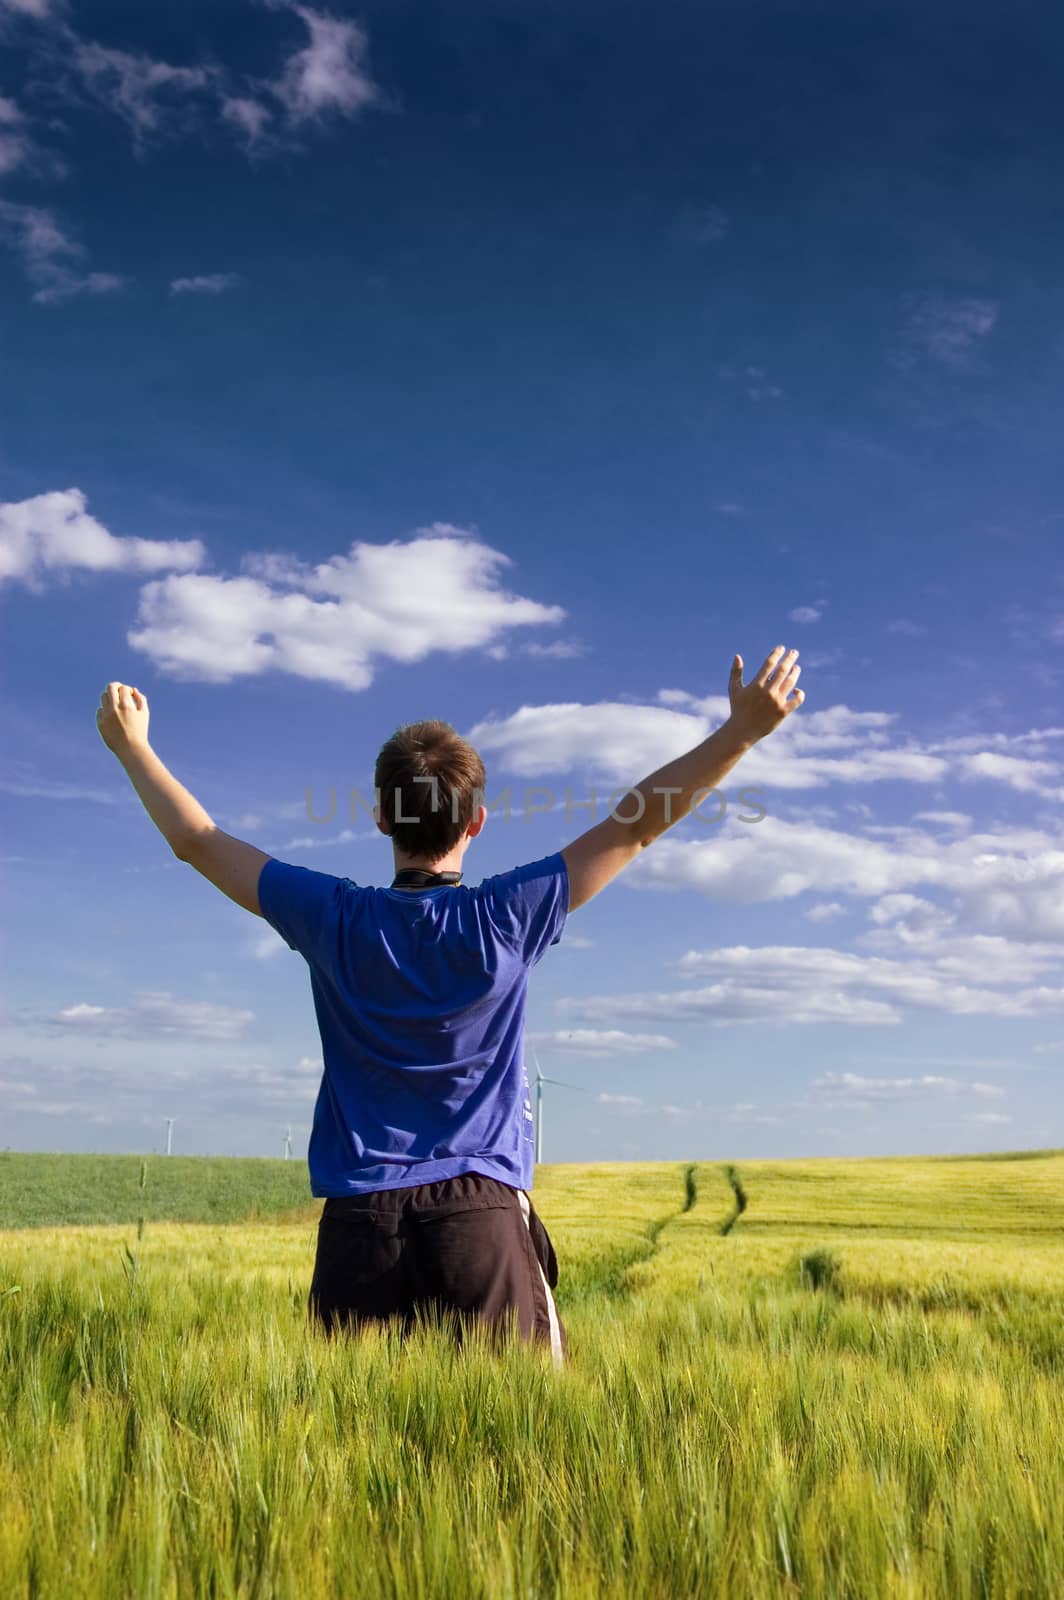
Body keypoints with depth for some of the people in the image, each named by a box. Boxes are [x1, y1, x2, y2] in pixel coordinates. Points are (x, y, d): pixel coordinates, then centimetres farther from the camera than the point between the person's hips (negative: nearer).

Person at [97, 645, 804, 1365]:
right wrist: (743, 729, 0)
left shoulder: (337, 920, -2)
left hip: (359, 1223, 2)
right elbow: (640, 822, -3)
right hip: (481, 1212, -1)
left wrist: (132, 745, 23)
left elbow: (196, 841, 10)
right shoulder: (508, 918, -6)